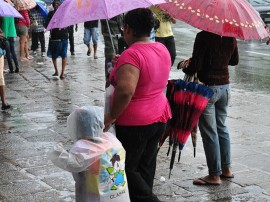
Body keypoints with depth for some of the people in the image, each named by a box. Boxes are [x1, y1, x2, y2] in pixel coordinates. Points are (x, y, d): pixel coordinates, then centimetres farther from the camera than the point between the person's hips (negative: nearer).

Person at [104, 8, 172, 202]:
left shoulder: (131, 55, -23)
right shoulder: (162, 49, 3)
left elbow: (125, 90, -35)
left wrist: (111, 115, -22)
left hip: (134, 123, -8)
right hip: (160, 117, 8)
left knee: (126, 169, 5)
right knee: (146, 167, 19)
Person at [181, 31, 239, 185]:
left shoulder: (204, 36, -18)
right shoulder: (231, 37, 1)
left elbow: (195, 66, -20)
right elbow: (235, 61, 15)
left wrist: (184, 67, 0)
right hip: (225, 86, 7)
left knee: (209, 132, 2)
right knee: (222, 127, 20)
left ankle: (215, 175, 8)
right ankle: (226, 168, 28)